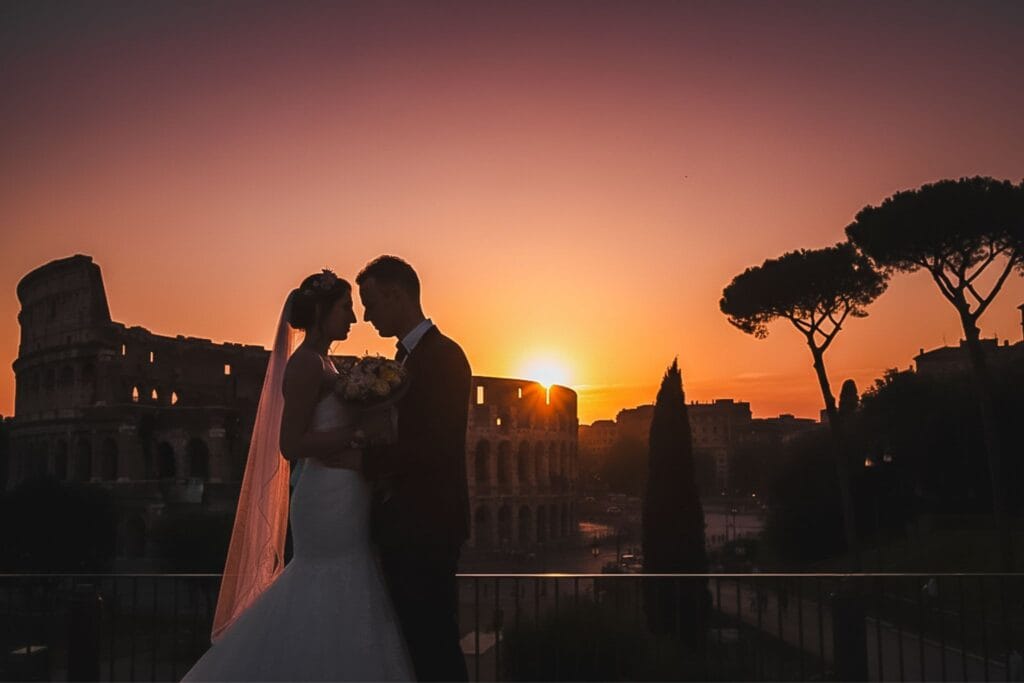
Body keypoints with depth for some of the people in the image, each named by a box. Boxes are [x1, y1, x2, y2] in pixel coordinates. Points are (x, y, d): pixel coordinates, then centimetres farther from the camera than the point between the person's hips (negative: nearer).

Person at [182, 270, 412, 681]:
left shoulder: (320, 363, 17)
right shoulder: (306, 362, -12)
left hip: (338, 501, 10)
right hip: (331, 503, -10)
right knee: (339, 614, -3)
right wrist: (358, 429, -19)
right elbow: (291, 445, -19)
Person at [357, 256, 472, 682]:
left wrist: (370, 459, -13)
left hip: (428, 528, -9)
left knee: (435, 646, -3)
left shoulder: (444, 355, -13)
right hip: (404, 526, 9)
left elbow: (438, 446, -20)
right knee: (414, 642, 15)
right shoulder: (406, 357, 16)